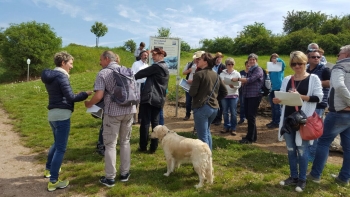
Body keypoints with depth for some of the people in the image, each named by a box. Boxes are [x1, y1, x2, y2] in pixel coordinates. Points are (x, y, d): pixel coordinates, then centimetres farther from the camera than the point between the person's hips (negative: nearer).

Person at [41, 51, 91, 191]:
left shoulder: (50, 76, 13)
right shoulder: (61, 76, -14)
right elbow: (71, 97, -19)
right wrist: (86, 94, -9)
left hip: (52, 113, 10)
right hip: (62, 114, -10)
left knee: (57, 143, 27)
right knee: (61, 148, -4)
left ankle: (48, 169, 42)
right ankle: (53, 182, 1)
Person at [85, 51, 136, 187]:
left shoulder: (103, 73, -6)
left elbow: (99, 96, -15)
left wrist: (89, 104, 3)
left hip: (113, 112, -5)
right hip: (129, 110, 5)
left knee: (110, 144, 5)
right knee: (125, 142, 16)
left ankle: (110, 178, 13)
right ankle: (125, 173, 24)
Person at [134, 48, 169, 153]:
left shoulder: (156, 66, -9)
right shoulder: (165, 68, 20)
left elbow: (142, 73, -6)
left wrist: (132, 77, 11)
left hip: (148, 97, -9)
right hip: (159, 99, 9)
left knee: (145, 122, -1)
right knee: (155, 123, 10)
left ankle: (143, 146, 7)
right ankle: (153, 147, 13)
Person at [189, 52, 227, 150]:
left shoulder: (199, 74, -12)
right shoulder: (216, 75, 9)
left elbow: (192, 92, -17)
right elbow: (224, 92, 13)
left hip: (201, 107, -8)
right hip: (214, 108, 8)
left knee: (202, 136, 0)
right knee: (207, 132, 24)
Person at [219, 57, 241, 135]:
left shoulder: (237, 74, 2)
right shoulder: (222, 73, 6)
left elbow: (239, 85, -5)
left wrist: (233, 86, -24)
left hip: (233, 95, -2)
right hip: (224, 95, 2)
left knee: (233, 112, 1)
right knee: (225, 112, 8)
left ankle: (233, 128, 11)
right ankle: (226, 127, 20)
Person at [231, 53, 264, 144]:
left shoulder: (258, 70, -7)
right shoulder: (249, 70, 20)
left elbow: (251, 79, -21)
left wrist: (238, 79, -24)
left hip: (254, 96, -9)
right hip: (247, 95, 9)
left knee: (251, 117, -6)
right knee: (248, 116, 12)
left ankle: (250, 138, 3)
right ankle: (252, 135, 25)